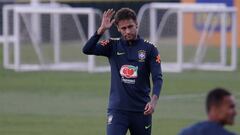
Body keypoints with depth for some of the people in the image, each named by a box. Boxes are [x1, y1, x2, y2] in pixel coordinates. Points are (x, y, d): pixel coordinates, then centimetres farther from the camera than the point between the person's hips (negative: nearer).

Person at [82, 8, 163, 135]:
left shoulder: (149, 48, 1)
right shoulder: (113, 46, 4)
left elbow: (157, 78, -5)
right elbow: (87, 49, -10)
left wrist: (153, 100, -22)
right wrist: (102, 29, -20)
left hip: (141, 110, 1)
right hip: (117, 109, -1)